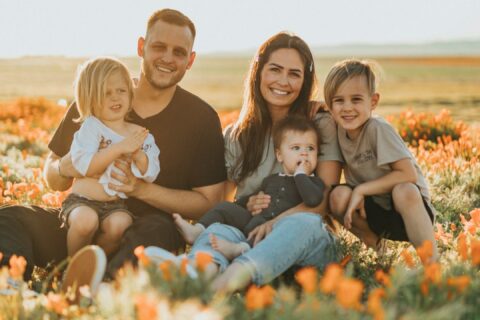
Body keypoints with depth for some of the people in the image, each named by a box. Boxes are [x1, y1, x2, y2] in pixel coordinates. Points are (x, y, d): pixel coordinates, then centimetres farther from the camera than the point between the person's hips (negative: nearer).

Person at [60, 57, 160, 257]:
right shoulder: (90, 127, -4)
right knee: (86, 220, -34)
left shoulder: (140, 134, 7)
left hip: (117, 205, 2)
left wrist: (137, 154, -18)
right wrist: (120, 147, -22)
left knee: (120, 224, -30)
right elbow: (84, 166, -18)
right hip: (83, 201, -2)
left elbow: (150, 175, 2)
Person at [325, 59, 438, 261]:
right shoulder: (341, 130, -3)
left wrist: (361, 189, -22)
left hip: (408, 206, -5)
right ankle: (373, 243, 3)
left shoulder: (378, 129, -20)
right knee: (339, 196, -22)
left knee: (403, 191, -36)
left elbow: (409, 175, -24)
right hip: (374, 210, 5)